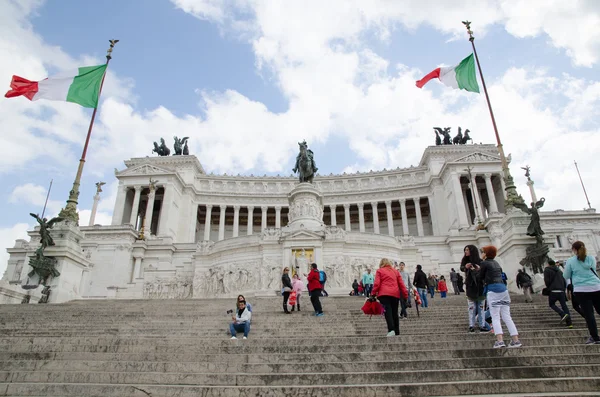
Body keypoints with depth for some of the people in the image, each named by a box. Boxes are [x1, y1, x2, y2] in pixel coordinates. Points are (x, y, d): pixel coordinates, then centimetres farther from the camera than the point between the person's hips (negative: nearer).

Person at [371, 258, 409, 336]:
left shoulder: (379, 271, 9)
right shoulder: (396, 271, 20)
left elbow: (377, 284, -2)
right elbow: (401, 284, 15)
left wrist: (373, 294, 2)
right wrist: (405, 295, 16)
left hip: (384, 294, -4)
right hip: (395, 294, 4)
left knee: (387, 311, -10)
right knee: (395, 312, 11)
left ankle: (391, 330, -26)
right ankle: (397, 332, 14)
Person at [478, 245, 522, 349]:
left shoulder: (484, 263, 0)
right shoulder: (496, 263, 21)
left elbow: (480, 277, 6)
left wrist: (483, 283, 27)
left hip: (493, 290, -7)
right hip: (503, 289, 7)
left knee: (495, 317, -8)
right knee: (506, 316, 7)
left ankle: (500, 341, -19)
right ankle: (516, 340, 1)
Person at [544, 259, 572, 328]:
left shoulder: (547, 270, 2)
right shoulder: (559, 270, 20)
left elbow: (546, 281, -5)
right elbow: (564, 281, 15)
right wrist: (563, 288, 20)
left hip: (553, 291, -5)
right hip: (561, 291, 5)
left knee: (551, 304, 10)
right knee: (564, 305, 6)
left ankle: (563, 314, -13)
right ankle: (569, 323, 0)